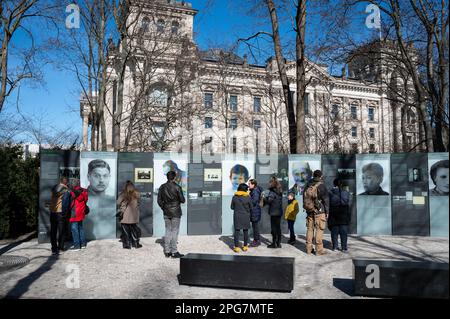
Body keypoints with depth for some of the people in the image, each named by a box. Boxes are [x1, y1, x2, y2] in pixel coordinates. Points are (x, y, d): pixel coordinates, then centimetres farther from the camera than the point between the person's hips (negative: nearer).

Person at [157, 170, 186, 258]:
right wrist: (179, 199, 12)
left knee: (168, 231, 12)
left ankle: (167, 251, 16)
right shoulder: (177, 187, -12)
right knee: (174, 231, 1)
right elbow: (182, 200, -9)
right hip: (175, 212, -5)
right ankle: (174, 252, 4)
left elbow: (159, 201, 5)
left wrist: (164, 209, 15)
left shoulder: (162, 187, 2)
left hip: (166, 213, 5)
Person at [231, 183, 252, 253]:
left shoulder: (234, 197, -4)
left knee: (237, 231, 4)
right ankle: (245, 246, 19)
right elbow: (251, 207, 0)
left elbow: (232, 207, 3)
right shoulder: (248, 197, -8)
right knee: (245, 231, 11)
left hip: (237, 216, 0)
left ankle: (236, 247, 5)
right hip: (246, 216, 0)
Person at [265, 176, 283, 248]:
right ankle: (278, 243, 17)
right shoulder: (279, 191, 10)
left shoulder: (272, 191, -14)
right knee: (278, 227, 12)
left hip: (274, 212, -8)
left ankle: (274, 243, 3)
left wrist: (264, 198, -1)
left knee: (273, 227, -1)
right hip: (279, 211, 8)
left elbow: (269, 200, -20)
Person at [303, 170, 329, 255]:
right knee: (319, 230, -2)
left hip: (309, 211, 6)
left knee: (310, 229, 10)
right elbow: (326, 200, -8)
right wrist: (326, 211, -2)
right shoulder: (321, 186, -8)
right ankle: (319, 249, -1)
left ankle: (309, 249, 14)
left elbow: (305, 199, 13)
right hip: (319, 211, -5)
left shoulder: (308, 186, 9)